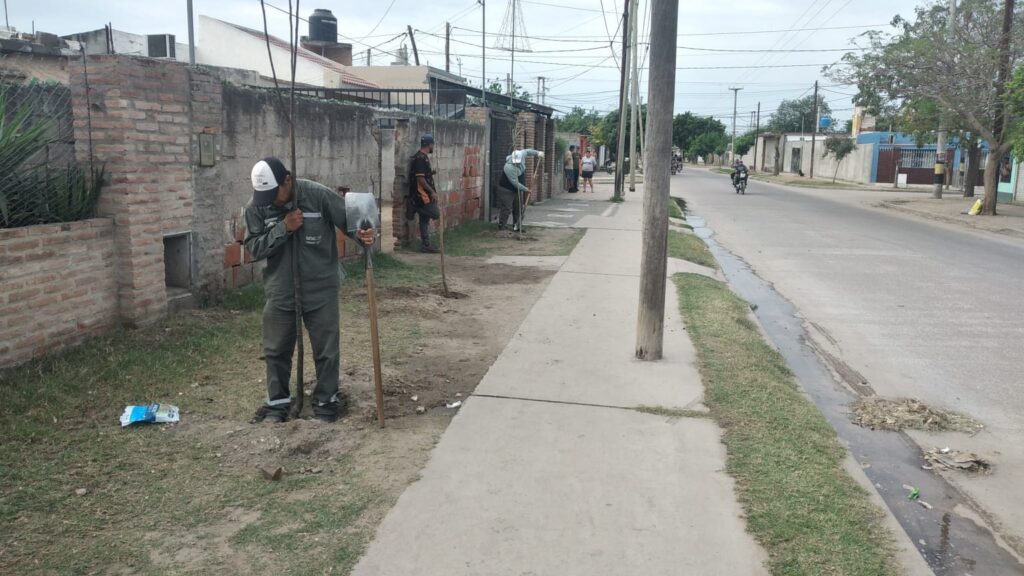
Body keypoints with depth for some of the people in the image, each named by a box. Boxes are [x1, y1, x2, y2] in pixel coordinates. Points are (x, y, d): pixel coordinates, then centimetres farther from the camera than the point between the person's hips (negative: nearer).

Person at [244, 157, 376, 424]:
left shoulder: (319, 195, -15)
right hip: (280, 291, 2)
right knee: (277, 350, 13)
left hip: (321, 288, -2)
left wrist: (363, 234, -31)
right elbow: (254, 248, -8)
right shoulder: (256, 207, -7)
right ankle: (277, 403, 30)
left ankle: (326, 402, 26)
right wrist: (283, 228, -22)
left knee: (326, 350, 8)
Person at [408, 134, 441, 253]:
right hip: (422, 194, -10)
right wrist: (432, 191, -19)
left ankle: (425, 245, 13)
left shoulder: (423, 157, 16)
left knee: (425, 219, 10)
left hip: (423, 194, 11)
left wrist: (431, 172, 9)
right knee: (435, 213, -14)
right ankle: (415, 207, -3)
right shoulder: (420, 158, -16)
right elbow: (420, 179, -21)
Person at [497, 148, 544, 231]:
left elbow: (527, 151, 14)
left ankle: (516, 226, 17)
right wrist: (526, 189, -22)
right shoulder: (509, 167, -32)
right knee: (506, 209, -10)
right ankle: (501, 225, 4)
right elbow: (515, 183, -28)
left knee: (518, 209, 9)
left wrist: (537, 153, 7)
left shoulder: (521, 154, -12)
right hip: (506, 190, -8)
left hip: (518, 189, 8)